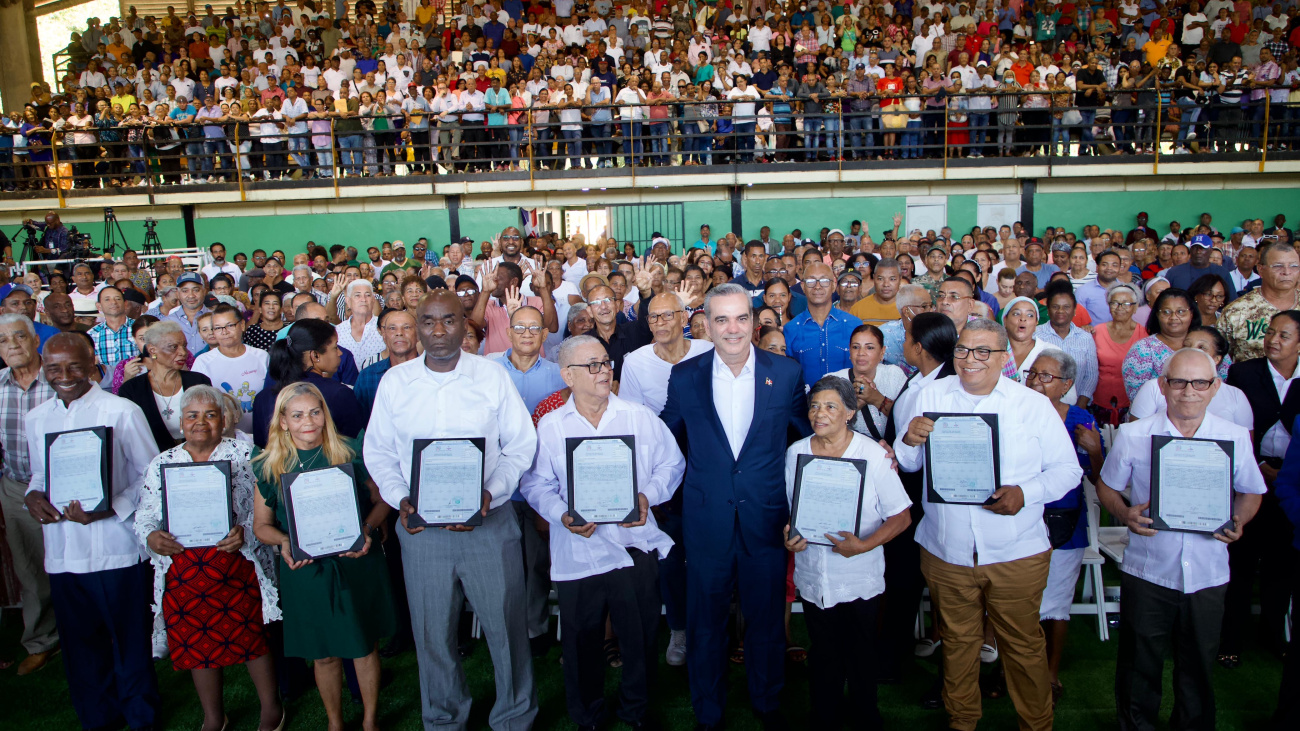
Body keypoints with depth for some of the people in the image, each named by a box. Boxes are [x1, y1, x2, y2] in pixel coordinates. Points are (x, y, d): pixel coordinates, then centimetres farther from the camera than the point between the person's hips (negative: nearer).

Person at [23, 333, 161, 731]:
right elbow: (39, 472, 21)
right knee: (79, 643, 16)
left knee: (129, 642, 6)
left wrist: (109, 509, -20)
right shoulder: (37, 418, 10)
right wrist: (33, 495, -2)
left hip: (116, 549, -5)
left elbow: (151, 475, -6)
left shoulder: (122, 411, -7)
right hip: (61, 552, 5)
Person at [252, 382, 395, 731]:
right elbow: (261, 525, 4)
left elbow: (380, 499, 2)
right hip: (305, 570, 0)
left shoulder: (350, 452, -5)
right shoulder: (269, 466, -2)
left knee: (365, 646, 11)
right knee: (324, 654, 13)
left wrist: (367, 529, -17)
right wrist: (284, 542, -16)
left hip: (357, 566, 0)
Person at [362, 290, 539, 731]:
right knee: (432, 632, 14)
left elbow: (521, 446, 0)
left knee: (505, 625, 7)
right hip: (420, 528, 2)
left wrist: (490, 494, -14)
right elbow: (378, 452, 8)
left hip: (489, 525, -1)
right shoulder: (394, 382, 3)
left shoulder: (493, 376, -2)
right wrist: (399, 498, -9)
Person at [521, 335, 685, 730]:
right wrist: (562, 516, -16)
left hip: (635, 545, 1)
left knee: (641, 638, 11)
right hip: (577, 552, 0)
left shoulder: (640, 417, 3)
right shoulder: (550, 426, 1)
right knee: (581, 644, 11)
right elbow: (536, 483, 1)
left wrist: (647, 496, -11)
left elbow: (671, 464, 5)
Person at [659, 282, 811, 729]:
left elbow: (811, 432, 8)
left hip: (766, 519, 0)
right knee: (705, 622, 13)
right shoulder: (684, 377, -3)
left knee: (767, 621, 16)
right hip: (706, 521, 0)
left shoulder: (786, 373, -3)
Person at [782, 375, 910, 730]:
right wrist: (789, 535, -10)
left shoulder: (874, 455, -10)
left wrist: (863, 545, -22)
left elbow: (901, 516, -9)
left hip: (860, 578, -2)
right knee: (823, 654, 14)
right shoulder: (795, 453, -1)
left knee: (861, 654, 15)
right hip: (813, 577, 2)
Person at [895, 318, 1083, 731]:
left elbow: (1068, 469, 1)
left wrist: (1025, 493, -18)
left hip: (1017, 554, -1)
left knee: (1023, 644, 9)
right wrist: (909, 440, -16)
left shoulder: (1034, 404, 1)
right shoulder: (932, 396, 5)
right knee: (957, 642, 14)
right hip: (946, 552, 1)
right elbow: (909, 464, 8)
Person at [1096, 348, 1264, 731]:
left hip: (1208, 574, 1)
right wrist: (1125, 514, -14)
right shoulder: (1133, 435, -5)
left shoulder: (1236, 437, -1)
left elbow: (1250, 492, 12)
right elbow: (1106, 487, 5)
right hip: (1147, 570, -1)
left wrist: (1238, 521, -8)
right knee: (1139, 664, 11)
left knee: (1199, 666, 16)